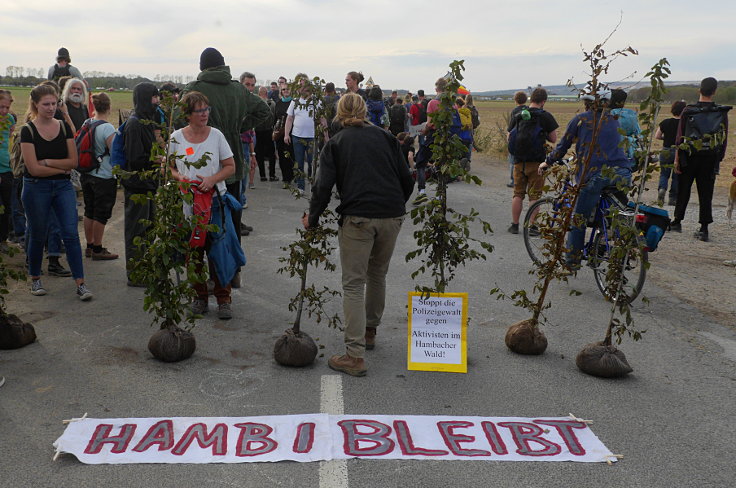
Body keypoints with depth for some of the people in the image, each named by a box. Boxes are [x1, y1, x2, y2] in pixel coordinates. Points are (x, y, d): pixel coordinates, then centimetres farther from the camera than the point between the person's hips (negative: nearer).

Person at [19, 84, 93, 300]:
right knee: (37, 236, 9)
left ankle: (80, 284, -5)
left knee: (71, 233, -6)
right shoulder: (28, 130, -6)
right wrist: (62, 168, -8)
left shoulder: (64, 127, 4)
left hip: (63, 187, 3)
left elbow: (74, 161, -1)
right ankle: (35, 279, 28)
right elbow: (34, 168, -13)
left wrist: (48, 162, -11)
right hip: (36, 188, -2)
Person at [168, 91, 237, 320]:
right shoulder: (176, 138, 1)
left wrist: (212, 179, -14)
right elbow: (169, 167, 10)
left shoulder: (216, 135, 0)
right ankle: (199, 296, 21)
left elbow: (230, 167, 3)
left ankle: (223, 299, 7)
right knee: (193, 251, 7)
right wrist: (179, 177, -11)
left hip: (215, 199, -1)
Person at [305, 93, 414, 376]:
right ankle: (369, 332, 37)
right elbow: (406, 180, 13)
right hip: (392, 215, 4)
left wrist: (312, 219, 11)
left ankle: (355, 356, -5)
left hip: (358, 217, -4)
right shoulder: (385, 137, 16)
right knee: (378, 275, 23)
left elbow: (324, 186, -2)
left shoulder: (336, 143, 8)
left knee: (354, 284, 0)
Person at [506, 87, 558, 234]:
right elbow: (554, 139, -3)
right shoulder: (545, 116, -6)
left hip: (519, 161, 3)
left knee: (518, 193, 12)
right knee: (534, 195, 3)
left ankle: (515, 225, 15)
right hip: (537, 161, -3)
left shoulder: (517, 116, 5)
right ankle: (533, 226, 3)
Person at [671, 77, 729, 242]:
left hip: (689, 157, 0)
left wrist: (677, 158, 1)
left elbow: (680, 136, -3)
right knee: (706, 193, 4)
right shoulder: (721, 113, -2)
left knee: (683, 190, 13)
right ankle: (704, 228, 1)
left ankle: (677, 221, 19)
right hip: (710, 159, 0)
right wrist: (719, 159, 10)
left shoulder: (688, 110, -4)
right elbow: (724, 139, 1)